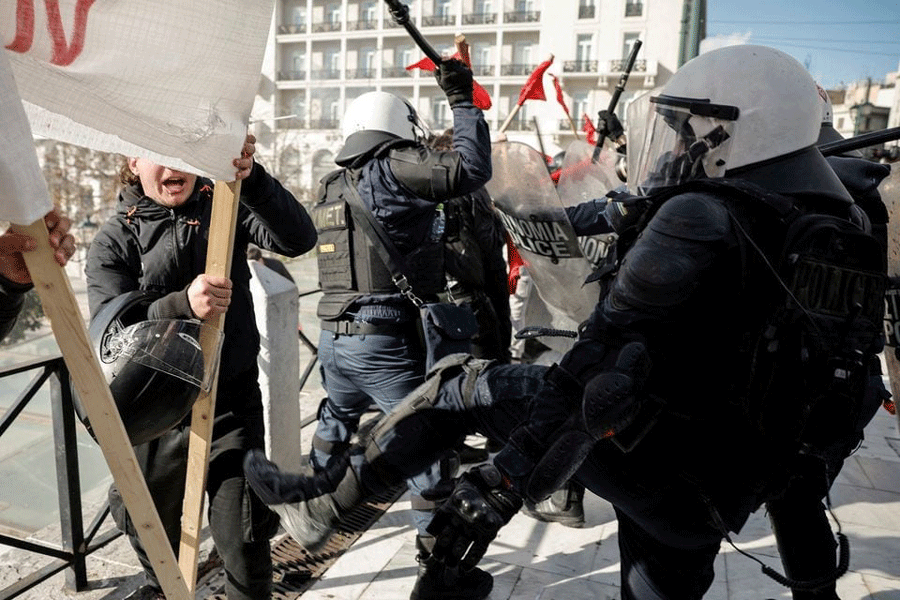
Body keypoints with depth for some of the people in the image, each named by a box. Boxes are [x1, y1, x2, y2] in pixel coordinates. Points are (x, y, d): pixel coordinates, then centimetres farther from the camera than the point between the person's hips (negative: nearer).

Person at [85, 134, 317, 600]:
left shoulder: (226, 208, -2)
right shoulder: (113, 241, -4)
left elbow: (298, 239, -19)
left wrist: (252, 180, -35)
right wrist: (182, 305, -35)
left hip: (231, 408, -1)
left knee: (243, 541, -2)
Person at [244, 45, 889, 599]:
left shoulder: (698, 217, -19)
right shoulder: (840, 229, 7)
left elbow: (601, 366, -26)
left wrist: (504, 482, -23)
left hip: (648, 461, -7)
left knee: (457, 383, 2)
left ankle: (327, 502, 14)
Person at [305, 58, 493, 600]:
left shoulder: (332, 187, 15)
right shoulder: (392, 168, -7)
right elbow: (472, 169, -15)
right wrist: (463, 102, -3)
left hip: (335, 336, 8)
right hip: (385, 341, -8)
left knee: (335, 426, 30)